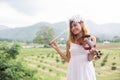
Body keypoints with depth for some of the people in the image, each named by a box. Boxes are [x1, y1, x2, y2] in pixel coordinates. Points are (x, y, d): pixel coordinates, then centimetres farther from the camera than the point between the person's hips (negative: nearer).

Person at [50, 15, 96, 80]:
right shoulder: (69, 42, 3)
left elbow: (90, 59, -4)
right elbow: (68, 59, 7)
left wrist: (92, 53, -26)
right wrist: (56, 48, 1)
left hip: (86, 70, -1)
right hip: (73, 71, 2)